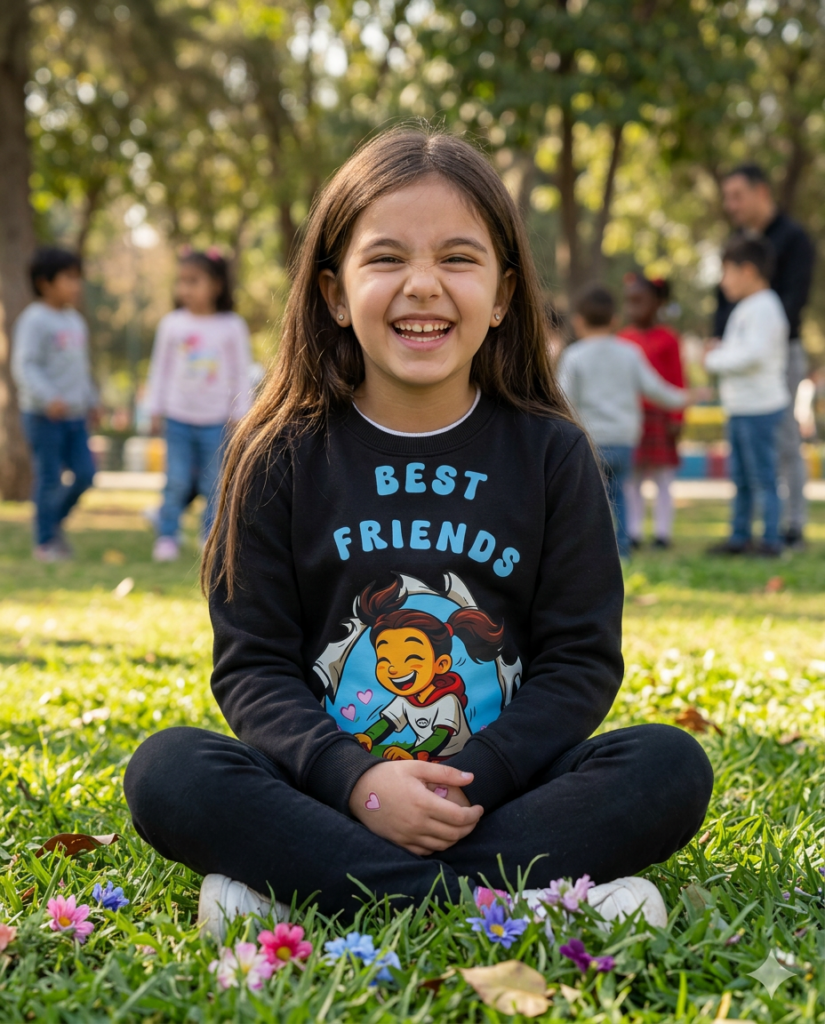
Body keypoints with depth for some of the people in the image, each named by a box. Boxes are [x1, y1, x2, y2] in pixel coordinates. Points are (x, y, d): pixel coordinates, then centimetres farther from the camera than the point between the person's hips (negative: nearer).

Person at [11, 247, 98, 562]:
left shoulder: (76, 321, 14)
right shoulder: (35, 320, -12)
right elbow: (24, 366, -19)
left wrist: (90, 400, 27)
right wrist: (48, 398, -30)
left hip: (74, 416, 8)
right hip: (43, 416, -8)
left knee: (85, 472, 4)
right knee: (50, 479, -3)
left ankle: (54, 521, 25)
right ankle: (45, 542, 9)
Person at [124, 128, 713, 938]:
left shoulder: (550, 454, 4)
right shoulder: (281, 457, 2)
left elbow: (581, 659, 2)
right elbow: (253, 666, -1)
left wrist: (474, 781, -14)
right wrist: (357, 782, -19)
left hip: (498, 789, 1)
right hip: (327, 793, -1)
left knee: (671, 766, -25)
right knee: (164, 771, -27)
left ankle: (304, 889, -27)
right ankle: (509, 900, -32)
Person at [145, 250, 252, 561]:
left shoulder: (232, 326, -2)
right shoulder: (172, 323, 2)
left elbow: (241, 372, 3)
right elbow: (160, 368, 9)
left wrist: (238, 415, 2)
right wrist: (156, 410, 7)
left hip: (216, 421, -1)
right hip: (178, 418, 1)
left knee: (214, 484, 4)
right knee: (177, 482, 0)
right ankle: (167, 536, 9)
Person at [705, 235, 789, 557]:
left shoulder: (764, 308, -16)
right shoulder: (745, 308, 17)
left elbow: (755, 353, -26)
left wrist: (715, 360, -15)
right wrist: (721, 353, 5)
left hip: (759, 407, -10)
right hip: (740, 407, 10)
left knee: (762, 477, -6)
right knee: (741, 477, 16)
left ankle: (771, 540, -1)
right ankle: (740, 536, 24)